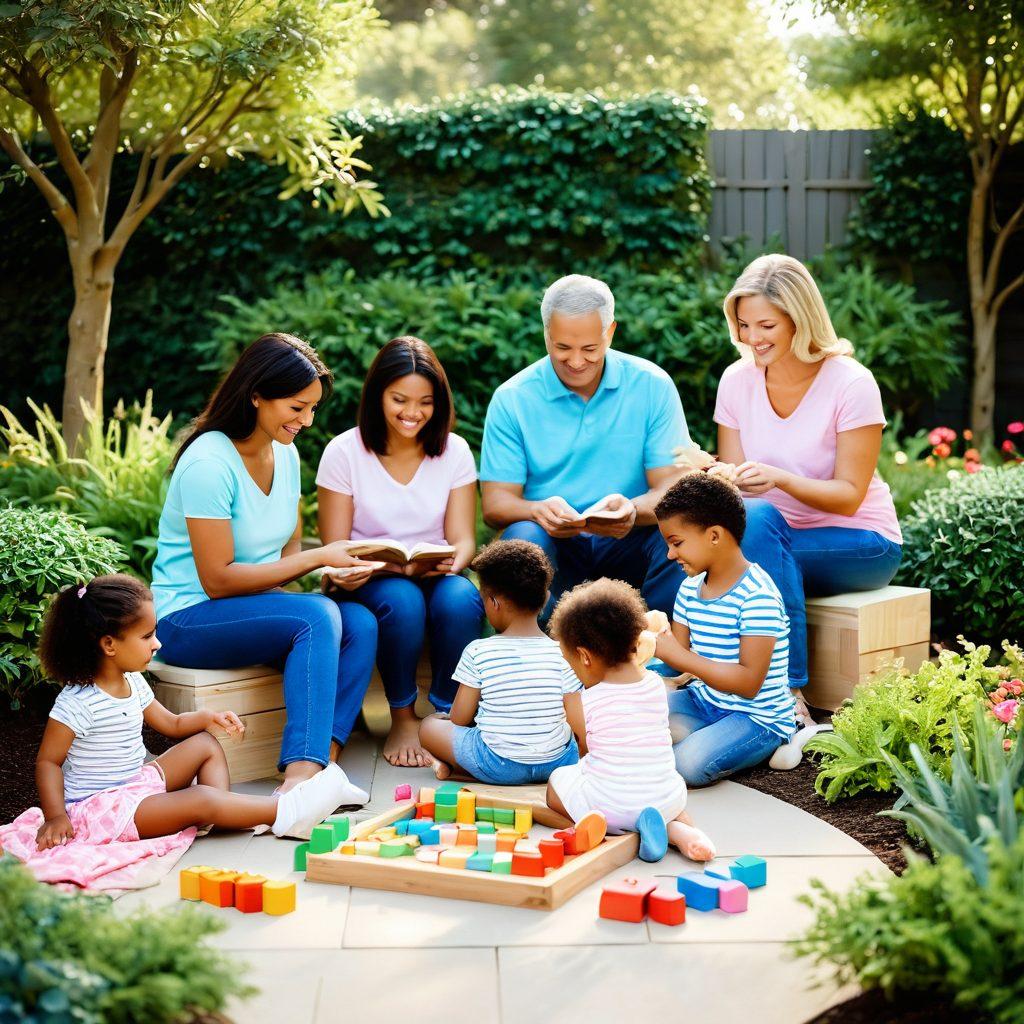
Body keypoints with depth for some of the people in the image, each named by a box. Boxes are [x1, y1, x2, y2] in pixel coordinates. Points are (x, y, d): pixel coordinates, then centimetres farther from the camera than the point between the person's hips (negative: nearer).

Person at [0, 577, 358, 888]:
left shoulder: (133, 683, 6)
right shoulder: (78, 702, -20)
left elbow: (172, 724, 17)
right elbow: (47, 761, -16)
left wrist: (208, 718, -1)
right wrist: (55, 817, -26)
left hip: (138, 784, 10)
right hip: (99, 805, -10)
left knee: (206, 744, 8)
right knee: (201, 800, -25)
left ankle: (228, 814, -10)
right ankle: (286, 814, -23)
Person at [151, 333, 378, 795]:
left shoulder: (284, 453, 6)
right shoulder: (209, 463, -20)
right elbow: (218, 579, -21)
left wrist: (336, 568, -9)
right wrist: (318, 558, -20)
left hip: (254, 604, 8)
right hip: (189, 618, -8)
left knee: (360, 623, -18)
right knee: (317, 616, -30)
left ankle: (319, 765, -26)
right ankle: (299, 779, -35)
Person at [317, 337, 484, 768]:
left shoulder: (454, 451, 3)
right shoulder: (344, 453, -4)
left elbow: (463, 540, 0)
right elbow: (335, 550, -5)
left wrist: (450, 562, -26)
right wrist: (395, 567, -25)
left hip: (436, 576, 2)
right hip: (370, 584, -2)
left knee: (461, 599, -33)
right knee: (401, 600, -35)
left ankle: (447, 717, -14)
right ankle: (402, 720, -14)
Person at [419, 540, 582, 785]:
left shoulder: (477, 652, -10)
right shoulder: (563, 653, -6)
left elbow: (459, 719, -2)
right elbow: (580, 723, -4)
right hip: (557, 762, 0)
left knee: (430, 725, 21)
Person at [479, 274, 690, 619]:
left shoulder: (652, 386, 0)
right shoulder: (512, 399, 0)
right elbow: (495, 503, -4)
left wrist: (633, 510, -29)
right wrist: (538, 510, -28)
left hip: (628, 545, 1)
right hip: (555, 546, 0)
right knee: (523, 538, -33)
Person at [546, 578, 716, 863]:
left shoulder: (592, 698, -10)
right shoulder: (656, 684, 2)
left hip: (610, 806, -5)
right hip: (666, 801, 5)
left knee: (556, 781, 21)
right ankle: (682, 830, 3)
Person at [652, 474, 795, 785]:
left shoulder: (757, 596, -22)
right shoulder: (690, 588, 6)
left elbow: (749, 683, -26)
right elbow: (681, 656, 6)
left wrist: (677, 654, -27)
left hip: (757, 717, -7)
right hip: (702, 700, 7)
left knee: (687, 764, -30)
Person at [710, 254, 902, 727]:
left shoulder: (850, 383, -14)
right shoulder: (737, 380, -2)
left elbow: (849, 495, -15)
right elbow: (733, 476, 1)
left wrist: (778, 478, -32)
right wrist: (720, 476, -24)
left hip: (860, 544, -3)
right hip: (774, 542, 4)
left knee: (756, 520, -31)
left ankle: (788, 691, -26)